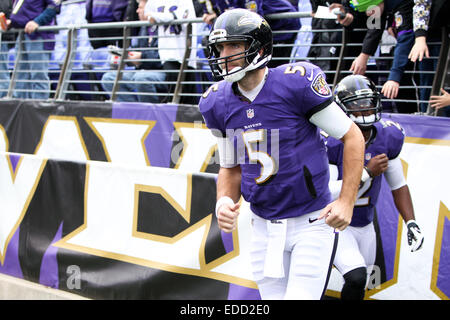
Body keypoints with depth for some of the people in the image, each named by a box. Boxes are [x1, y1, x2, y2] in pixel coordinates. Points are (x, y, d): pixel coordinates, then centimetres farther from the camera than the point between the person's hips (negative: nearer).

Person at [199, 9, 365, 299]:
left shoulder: (297, 82, -16)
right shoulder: (218, 103, 1)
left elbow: (352, 137, -9)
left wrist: (346, 202, -14)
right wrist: (224, 201, -9)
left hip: (311, 223, -5)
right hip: (264, 228, 5)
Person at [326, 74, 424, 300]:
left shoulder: (388, 137, -5)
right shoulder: (330, 142, -22)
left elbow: (398, 184, 7)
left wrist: (410, 222, -3)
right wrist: (367, 173, -28)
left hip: (365, 227, 6)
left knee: (359, 287, 15)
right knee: (356, 278, -25)